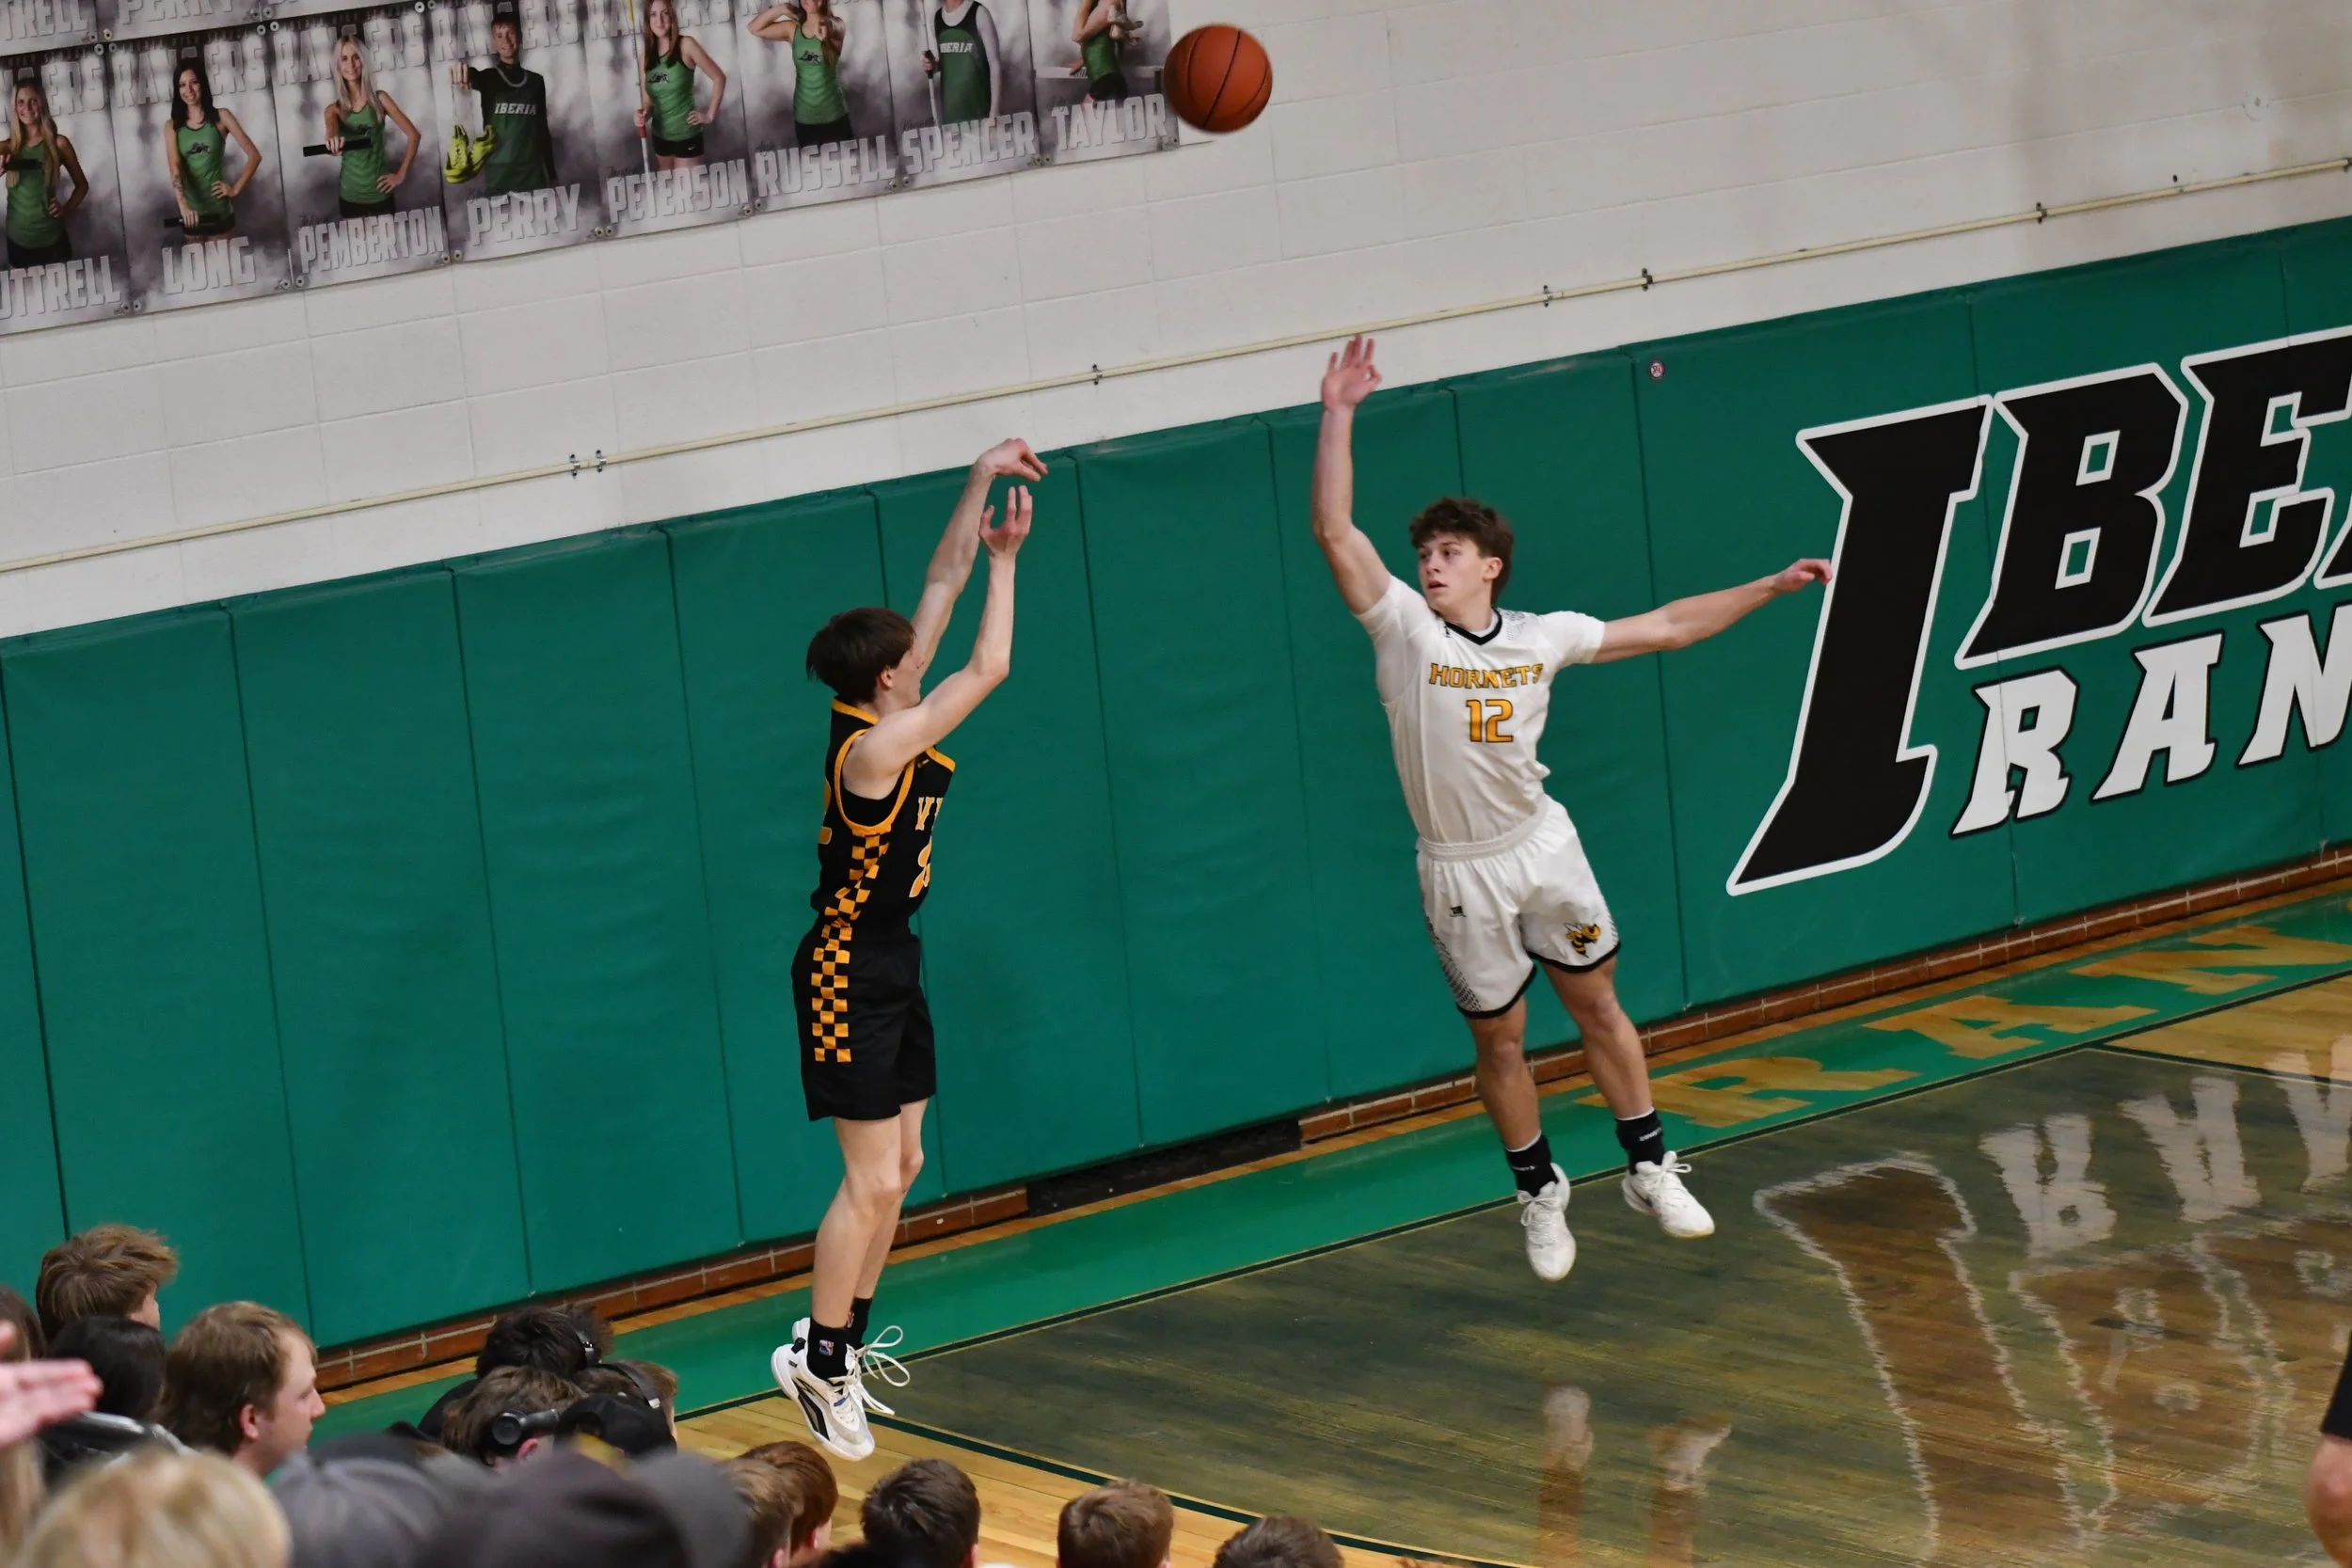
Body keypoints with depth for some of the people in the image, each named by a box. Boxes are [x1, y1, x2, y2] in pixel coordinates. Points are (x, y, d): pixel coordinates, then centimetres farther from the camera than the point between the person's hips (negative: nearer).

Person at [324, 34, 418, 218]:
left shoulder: (379, 99, -1)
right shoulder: (334, 109, 3)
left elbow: (413, 134, -1)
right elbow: (331, 128, -19)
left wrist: (401, 174, -5)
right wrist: (333, 138, -43)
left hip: (379, 194, -1)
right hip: (350, 196, 1)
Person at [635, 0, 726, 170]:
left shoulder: (685, 46, -11)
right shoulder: (646, 56, 3)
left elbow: (719, 77, -7)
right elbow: (647, 102, 6)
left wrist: (710, 115, -7)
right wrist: (643, 115, -15)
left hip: (686, 136, -5)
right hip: (660, 136, 5)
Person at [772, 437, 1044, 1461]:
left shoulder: (883, 723, 2)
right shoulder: (877, 746, -22)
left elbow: (942, 588, 7)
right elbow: (989, 668, -20)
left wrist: (982, 487, 3)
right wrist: (1007, 557, -9)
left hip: (889, 967, 10)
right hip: (847, 976, -10)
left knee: (900, 1167, 13)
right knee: (871, 1181, -8)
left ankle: (840, 1340, 22)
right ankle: (819, 1364, -2)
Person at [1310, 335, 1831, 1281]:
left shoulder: (1542, 637, -3)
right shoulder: (1404, 628, -12)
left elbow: (1663, 629, 7)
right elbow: (1335, 531, -23)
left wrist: (1771, 587, 7)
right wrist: (1338, 416, -30)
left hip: (1544, 847, 2)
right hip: (1460, 875, -2)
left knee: (1598, 1006, 9)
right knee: (1498, 1042, 7)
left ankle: (1649, 1168, 23)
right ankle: (1540, 1196, 24)